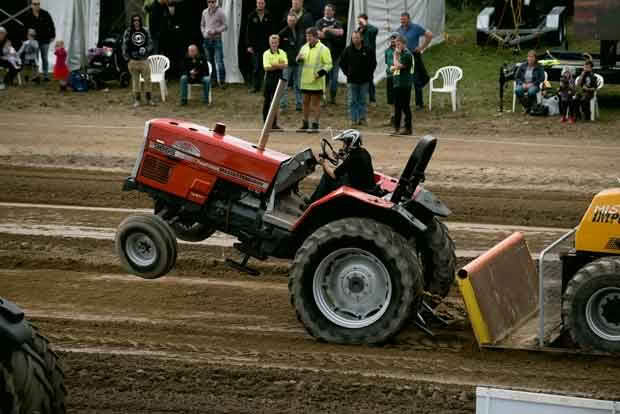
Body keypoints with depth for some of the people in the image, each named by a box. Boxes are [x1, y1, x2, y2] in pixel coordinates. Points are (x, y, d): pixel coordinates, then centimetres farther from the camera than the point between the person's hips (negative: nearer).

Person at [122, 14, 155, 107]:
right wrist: (127, 58, -3)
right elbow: (124, 46, 1)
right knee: (135, 80, 4)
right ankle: (137, 100, 10)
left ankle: (148, 99, 11)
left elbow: (150, 43, 10)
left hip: (144, 60, 1)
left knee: (147, 79, 0)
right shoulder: (128, 32, 0)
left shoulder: (146, 31, 5)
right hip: (133, 60, -1)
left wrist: (147, 51, -7)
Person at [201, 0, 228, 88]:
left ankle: (222, 81, -7)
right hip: (207, 40, 5)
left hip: (217, 39, -5)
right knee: (210, 62, 8)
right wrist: (203, 32, 3)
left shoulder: (220, 12, -5)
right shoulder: (205, 12, 10)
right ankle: (213, 81, 15)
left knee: (219, 61, -10)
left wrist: (215, 31, -17)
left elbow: (225, 26, -6)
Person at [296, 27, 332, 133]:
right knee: (306, 102, 13)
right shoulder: (305, 47, 11)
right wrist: (299, 59, -2)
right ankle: (305, 125, 22)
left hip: (316, 82, -6)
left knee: (315, 103, -2)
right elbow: (299, 61, 22)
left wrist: (321, 72, -23)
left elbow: (328, 64, -9)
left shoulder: (323, 49, -9)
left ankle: (315, 125, 3)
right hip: (305, 81, 7)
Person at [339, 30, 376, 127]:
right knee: (352, 101, 0)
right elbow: (342, 63, 11)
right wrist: (346, 72, 2)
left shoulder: (367, 50, 1)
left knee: (363, 100, 6)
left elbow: (373, 62, 11)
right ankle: (353, 120, 3)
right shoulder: (348, 50, 1)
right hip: (352, 80, 0)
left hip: (364, 80, 0)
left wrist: (369, 73, 3)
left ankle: (362, 118, 12)